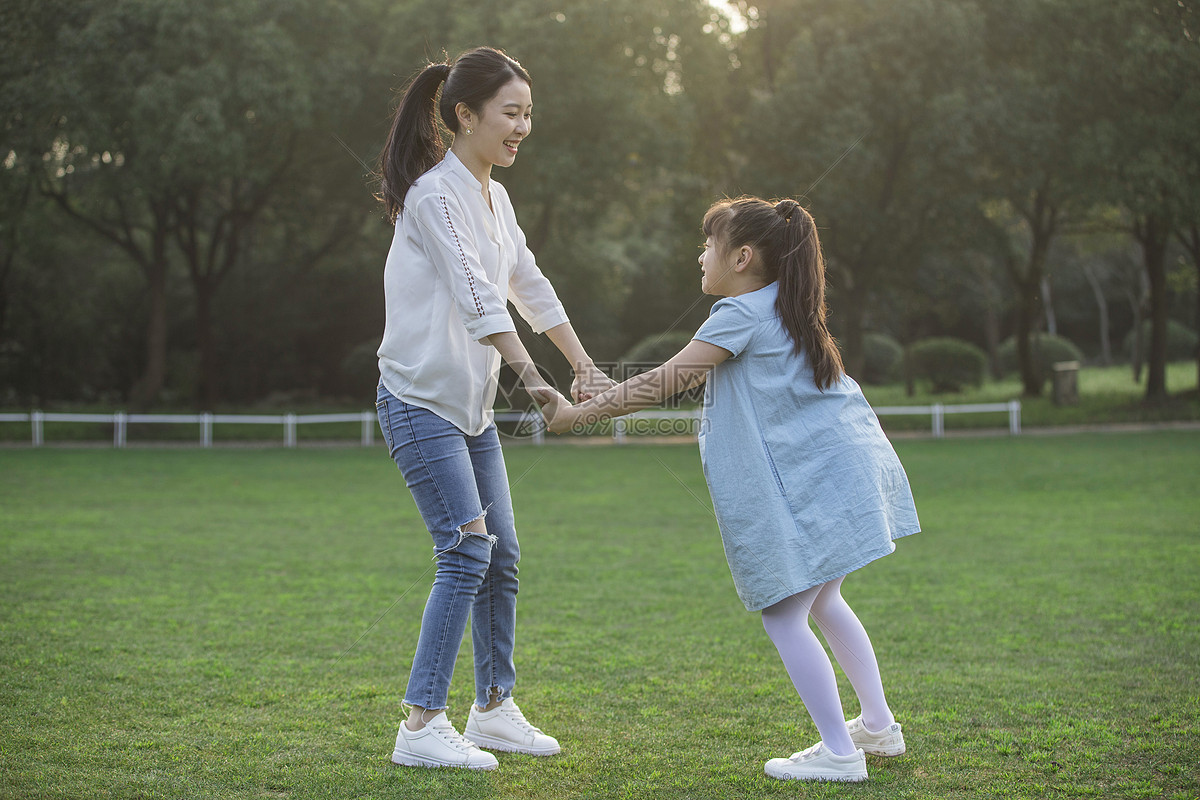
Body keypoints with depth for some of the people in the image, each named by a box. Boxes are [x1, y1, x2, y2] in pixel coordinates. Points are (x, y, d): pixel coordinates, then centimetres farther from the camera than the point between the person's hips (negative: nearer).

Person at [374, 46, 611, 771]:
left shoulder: (495, 197, 13)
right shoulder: (436, 195, -16)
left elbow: (530, 287, 20)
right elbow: (477, 299, -24)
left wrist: (586, 368, 17)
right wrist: (534, 377, -27)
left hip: (473, 407, 9)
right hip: (421, 403, -9)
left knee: (500, 554, 9)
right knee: (467, 550, -15)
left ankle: (495, 708, 21)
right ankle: (422, 727, -11)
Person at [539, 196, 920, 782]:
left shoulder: (741, 315, -11)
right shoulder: (785, 309, 16)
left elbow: (665, 383, -14)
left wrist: (577, 414, -10)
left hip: (808, 485, -10)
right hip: (846, 469, 10)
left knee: (784, 616, -4)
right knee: (821, 602, 22)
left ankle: (838, 752, -1)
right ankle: (879, 726, 29)